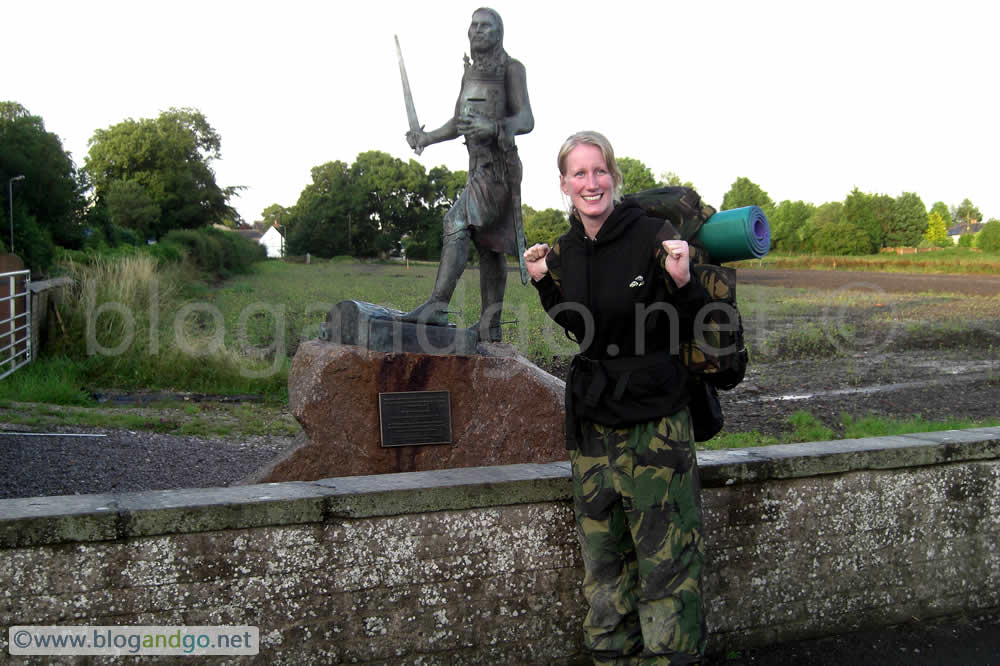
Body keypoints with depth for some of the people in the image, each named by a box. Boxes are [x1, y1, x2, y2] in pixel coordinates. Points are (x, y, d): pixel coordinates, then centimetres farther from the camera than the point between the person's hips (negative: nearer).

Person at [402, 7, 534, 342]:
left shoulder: (511, 68, -5)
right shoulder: (471, 71, 17)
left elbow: (526, 120, -14)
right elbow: (458, 124, 21)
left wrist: (493, 127, -33)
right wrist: (427, 138, 5)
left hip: (500, 167, -8)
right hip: (478, 166, 8)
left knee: (458, 221, -25)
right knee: (489, 244, 9)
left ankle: (437, 304, -33)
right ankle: (490, 325, 14)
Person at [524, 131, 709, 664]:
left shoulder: (654, 237, -12)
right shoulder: (565, 250, 4)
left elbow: (690, 330, -7)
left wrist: (683, 282, -25)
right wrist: (542, 282, 8)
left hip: (654, 417, -5)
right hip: (592, 418, 6)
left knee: (666, 554, -4)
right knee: (603, 556, 14)